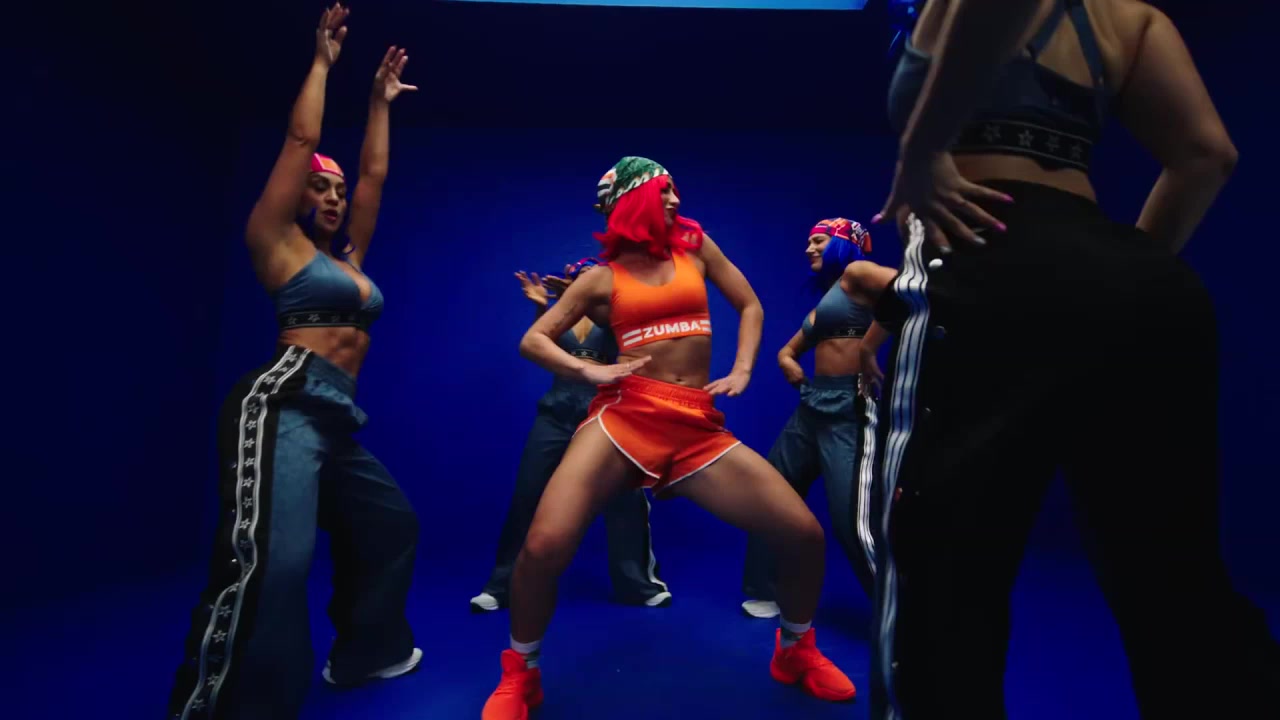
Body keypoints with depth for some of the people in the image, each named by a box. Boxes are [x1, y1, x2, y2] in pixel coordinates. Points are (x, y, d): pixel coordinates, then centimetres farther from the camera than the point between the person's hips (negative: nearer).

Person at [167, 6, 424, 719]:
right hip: (284, 406, -8)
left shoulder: (348, 255, 20)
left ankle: (365, 653, 31)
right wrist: (323, 59, 9)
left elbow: (375, 173, 24)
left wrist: (380, 102, 30)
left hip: (338, 417, 9)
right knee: (269, 559, -23)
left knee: (391, 525, 15)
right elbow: (301, 139, -1)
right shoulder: (278, 241, 3)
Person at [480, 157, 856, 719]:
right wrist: (591, 371, -6)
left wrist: (742, 371, 8)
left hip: (700, 427, 3)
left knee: (804, 535, -6)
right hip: (623, 419, -2)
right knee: (543, 547, -21)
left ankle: (795, 652, 26)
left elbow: (750, 306, 22)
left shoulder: (695, 246, 17)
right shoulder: (601, 279, 11)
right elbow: (533, 340, 11)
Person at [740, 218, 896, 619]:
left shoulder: (856, 273, -2)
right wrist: (802, 380, 9)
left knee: (855, 523, -13)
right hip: (814, 406, 9)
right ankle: (765, 594, 27)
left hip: (851, 407, -9)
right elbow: (786, 353, 29)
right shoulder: (823, 300, 23)